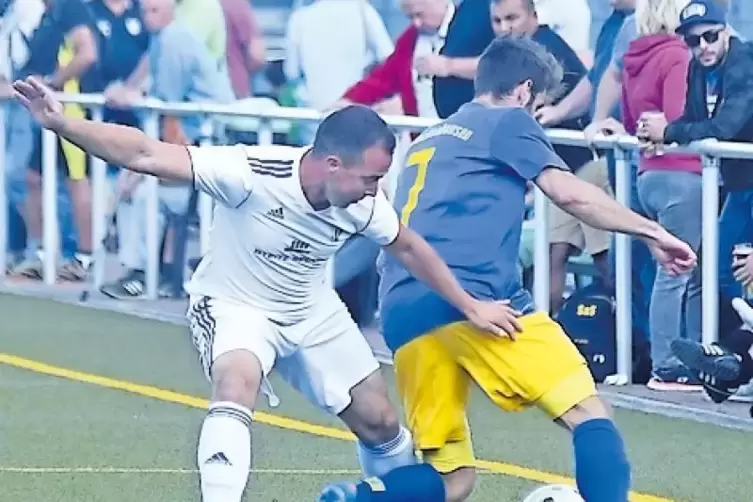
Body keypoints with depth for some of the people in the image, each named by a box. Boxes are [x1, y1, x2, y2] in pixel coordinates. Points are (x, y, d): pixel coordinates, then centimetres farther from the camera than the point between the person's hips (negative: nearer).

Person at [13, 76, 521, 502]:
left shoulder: (362, 203, -19)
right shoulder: (252, 172, -35)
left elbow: (409, 248, 3)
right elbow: (145, 155, -39)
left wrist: (470, 306, 6)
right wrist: (62, 124, -50)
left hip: (311, 312, 5)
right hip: (234, 305, -5)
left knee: (380, 424, 9)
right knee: (237, 387, -36)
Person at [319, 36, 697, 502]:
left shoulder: (429, 141, 31)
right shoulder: (509, 121, 10)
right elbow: (570, 194, -1)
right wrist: (652, 232, 4)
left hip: (405, 314, 7)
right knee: (589, 412, -4)